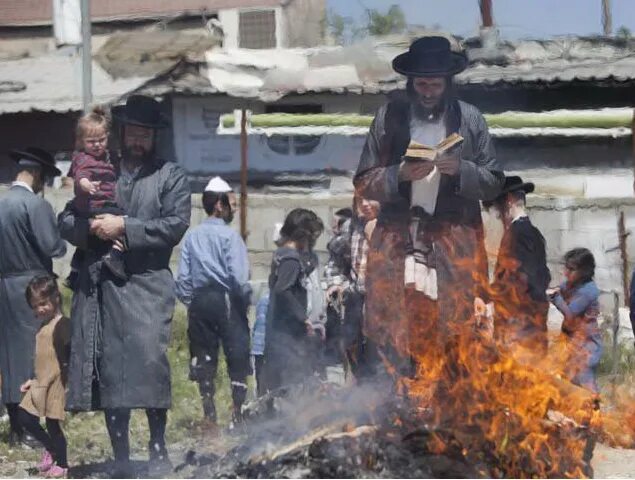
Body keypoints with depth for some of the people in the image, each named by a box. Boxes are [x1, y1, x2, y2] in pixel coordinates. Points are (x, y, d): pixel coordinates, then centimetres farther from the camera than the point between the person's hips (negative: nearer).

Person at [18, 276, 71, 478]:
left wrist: (65, 380, -26)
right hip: (40, 384, 9)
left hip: (55, 384, -9)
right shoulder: (43, 327, 16)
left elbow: (67, 357, -20)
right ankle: (50, 448, 26)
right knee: (25, 418, 7)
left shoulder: (62, 325, -13)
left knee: (52, 423, -1)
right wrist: (33, 380, 24)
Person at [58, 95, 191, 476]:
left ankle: (159, 450, -3)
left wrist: (124, 227, -11)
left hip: (147, 285, -3)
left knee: (149, 361, -16)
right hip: (98, 284, 3)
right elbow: (66, 221, 15)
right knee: (109, 370, 2)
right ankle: (121, 457, 9)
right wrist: (91, 228, -7)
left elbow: (177, 224, -4)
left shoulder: (172, 176, 9)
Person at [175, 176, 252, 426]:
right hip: (226, 301, -5)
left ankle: (209, 415, 13)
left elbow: (183, 277, 3)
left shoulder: (192, 236, 5)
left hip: (199, 302, 5)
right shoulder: (229, 235, -9)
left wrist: (190, 301, 13)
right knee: (238, 356, 3)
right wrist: (246, 300, -1)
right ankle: (238, 411, 0)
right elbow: (238, 276, -16)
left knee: (204, 358, 10)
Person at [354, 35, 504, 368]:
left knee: (458, 334, -6)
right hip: (397, 240, 0)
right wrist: (399, 174, -10)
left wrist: (461, 170, -10)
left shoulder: (470, 119, 8)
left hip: (455, 240, 0)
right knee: (391, 332, -8)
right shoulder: (389, 117, 8)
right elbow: (363, 183, 8)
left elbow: (494, 183, 9)